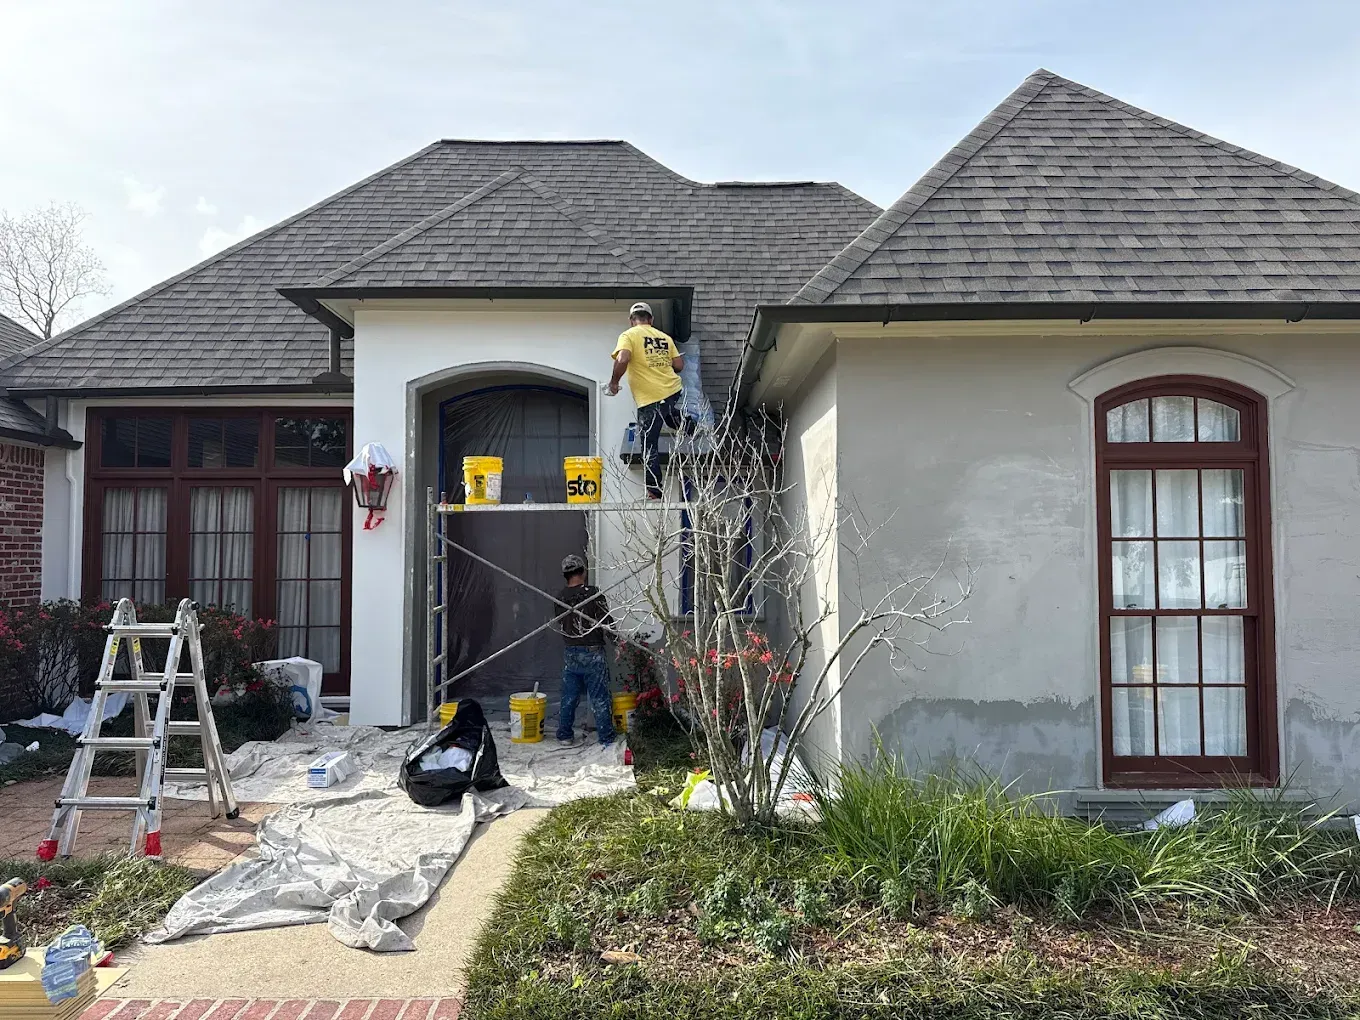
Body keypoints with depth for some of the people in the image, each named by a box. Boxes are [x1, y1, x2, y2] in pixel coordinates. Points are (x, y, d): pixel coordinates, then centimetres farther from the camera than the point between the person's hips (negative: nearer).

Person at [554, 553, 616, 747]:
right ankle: (606, 738, 9)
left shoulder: (559, 598, 1)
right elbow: (608, 622, -10)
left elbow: (561, 626, 7)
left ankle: (564, 736, 22)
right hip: (593, 653, -4)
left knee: (569, 697, 14)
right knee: (600, 698, 4)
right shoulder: (593, 593, -13)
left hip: (570, 654, 4)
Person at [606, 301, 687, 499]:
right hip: (673, 390, 5)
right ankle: (681, 422, 27)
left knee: (649, 446, 3)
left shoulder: (628, 336, -3)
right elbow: (679, 365, 9)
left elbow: (622, 359, -20)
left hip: (650, 398, -5)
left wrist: (614, 382, -5)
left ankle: (654, 491, 5)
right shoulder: (665, 337, 11)